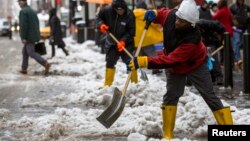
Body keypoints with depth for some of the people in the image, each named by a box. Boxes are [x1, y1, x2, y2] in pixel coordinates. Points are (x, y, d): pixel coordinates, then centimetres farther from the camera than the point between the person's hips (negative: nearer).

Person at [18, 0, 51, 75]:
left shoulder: (23, 11, -12)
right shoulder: (32, 11, 16)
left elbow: (23, 25, -20)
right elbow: (37, 24, 18)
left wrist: (23, 38, -19)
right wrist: (37, 37, 20)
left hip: (29, 37, -9)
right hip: (34, 36, 9)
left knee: (31, 53, -10)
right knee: (25, 51, 16)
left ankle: (46, 64, -24)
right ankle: (24, 69, 17)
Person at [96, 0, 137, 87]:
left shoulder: (129, 15, -24)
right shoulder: (107, 10, -17)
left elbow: (131, 32, -21)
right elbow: (99, 17, 1)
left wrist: (123, 41, -33)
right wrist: (101, 25, -20)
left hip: (126, 44, -3)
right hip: (111, 42, 3)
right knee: (110, 63, 9)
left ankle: (135, 83, 8)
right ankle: (107, 85, 20)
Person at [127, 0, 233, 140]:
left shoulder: (192, 39, -43)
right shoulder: (171, 16, -26)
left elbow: (169, 61, -44)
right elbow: (163, 13, 3)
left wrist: (143, 62, -49)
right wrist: (154, 14, -22)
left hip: (196, 66, -5)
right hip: (176, 68, 5)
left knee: (210, 97, -1)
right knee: (171, 96, -2)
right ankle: (168, 134, 5)